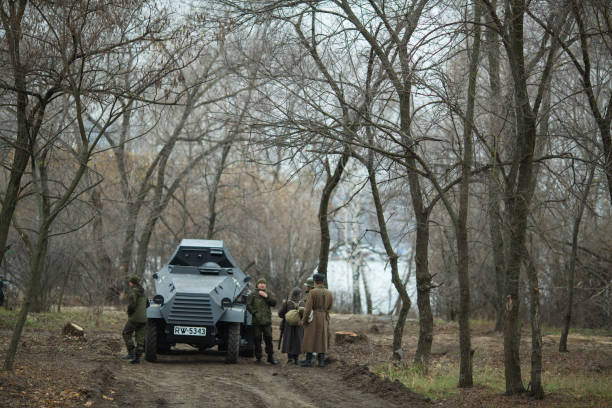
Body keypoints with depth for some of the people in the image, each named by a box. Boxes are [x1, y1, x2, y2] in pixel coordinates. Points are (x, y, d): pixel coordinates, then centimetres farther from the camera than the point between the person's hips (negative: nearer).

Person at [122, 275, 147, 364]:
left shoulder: (133, 292, -11)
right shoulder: (142, 293, 15)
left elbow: (132, 303, -23)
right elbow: (146, 304, 27)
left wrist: (129, 312, -6)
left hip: (134, 318, -7)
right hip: (143, 318, 7)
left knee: (126, 334, 10)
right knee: (140, 338, 6)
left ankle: (131, 352, 0)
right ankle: (137, 357, 3)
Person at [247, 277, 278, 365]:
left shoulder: (268, 294, 15)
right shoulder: (252, 294, 7)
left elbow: (274, 303, 2)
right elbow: (248, 305, 1)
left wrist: (267, 297, -9)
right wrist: (254, 313, -9)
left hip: (267, 321, 1)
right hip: (256, 321, -1)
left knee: (268, 338, -2)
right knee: (257, 339, 1)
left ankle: (270, 357, 2)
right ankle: (258, 357, 9)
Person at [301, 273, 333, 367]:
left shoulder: (312, 292, -13)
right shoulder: (329, 293, 2)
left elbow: (308, 308, -15)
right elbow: (329, 308, 9)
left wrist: (303, 320, -5)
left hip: (312, 319, -4)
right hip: (324, 320, 4)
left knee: (310, 339, 2)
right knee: (321, 340, 9)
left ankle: (309, 361, 1)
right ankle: (321, 361, 4)